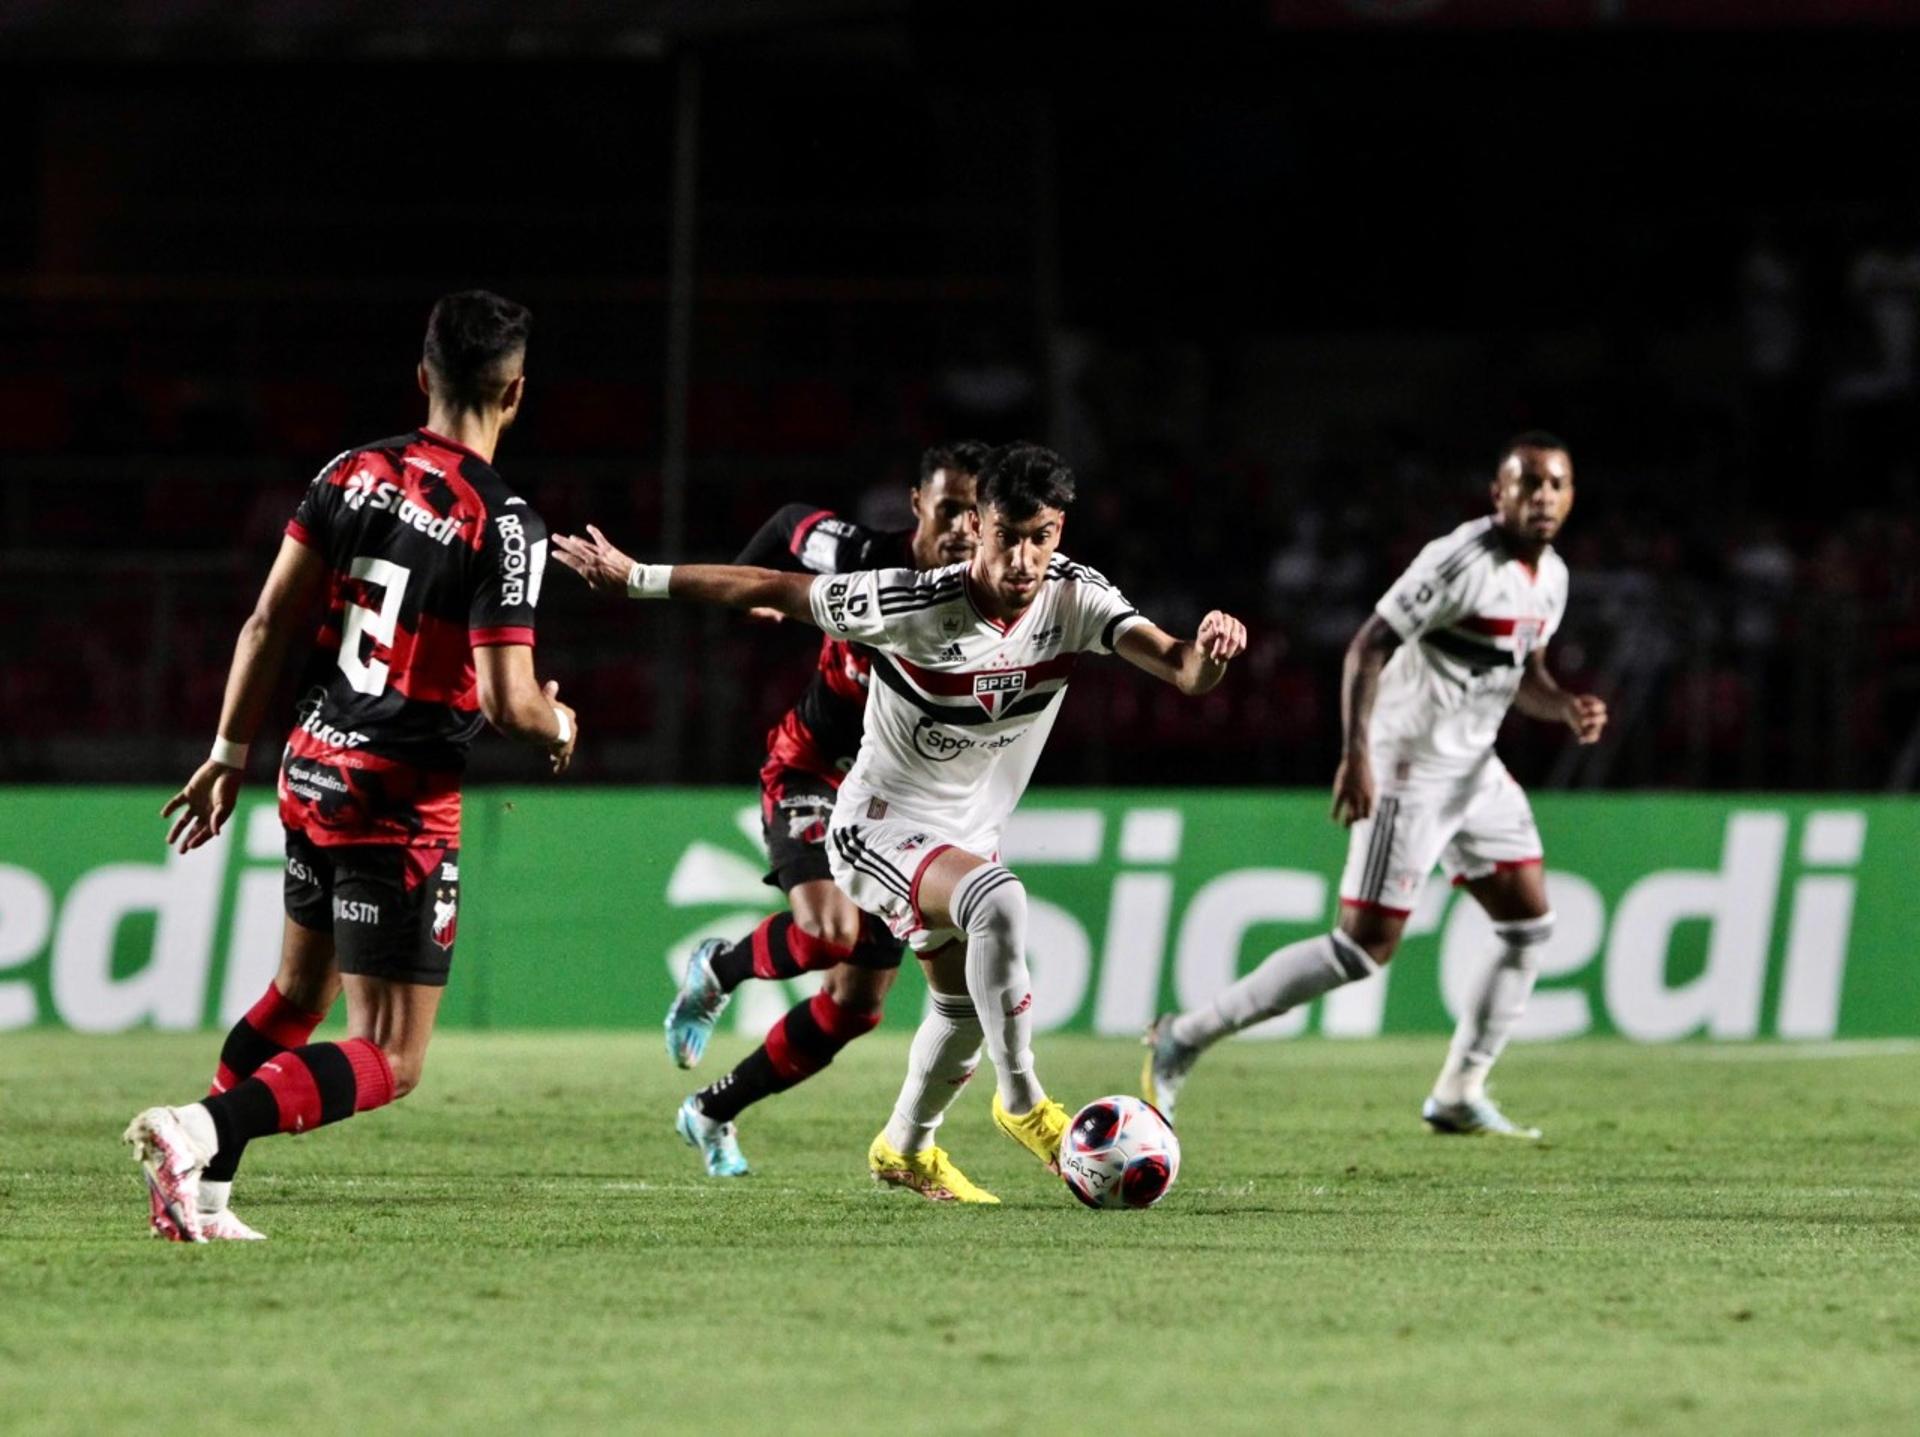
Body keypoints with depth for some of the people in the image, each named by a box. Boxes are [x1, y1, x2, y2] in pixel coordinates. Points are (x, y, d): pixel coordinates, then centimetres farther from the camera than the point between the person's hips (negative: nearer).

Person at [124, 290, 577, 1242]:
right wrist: (559, 731, 3)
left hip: (312, 770, 7)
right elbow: (506, 700, -20)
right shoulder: (503, 526, -16)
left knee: (300, 992, 28)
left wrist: (229, 756, 15)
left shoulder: (353, 474, 2)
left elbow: (269, 623, 5)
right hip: (401, 805, -7)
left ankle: (202, 1194, 25)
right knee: (388, 1063, -3)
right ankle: (202, 1129, -24)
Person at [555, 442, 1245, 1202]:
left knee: (965, 1006, 24)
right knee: (998, 901, -35)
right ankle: (1022, 1103, -21)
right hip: (880, 825, -7)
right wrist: (634, 577, -16)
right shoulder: (913, 605, -28)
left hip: (966, 834, 7)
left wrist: (1207, 652, -53)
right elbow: (772, 588, -19)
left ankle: (905, 1149, 50)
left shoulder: (1075, 598, -16)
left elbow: (1180, 669, -28)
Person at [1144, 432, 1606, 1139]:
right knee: (1366, 946, -10)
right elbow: (1368, 646, -22)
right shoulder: (1463, 562, -19)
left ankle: (1459, 1096, 13)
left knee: (1530, 924, 6)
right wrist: (1357, 754, -31)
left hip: (1475, 769, 9)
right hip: (1410, 769, -9)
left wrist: (1566, 707, -1)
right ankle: (1186, 1037, -3)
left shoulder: (1550, 577, 8)